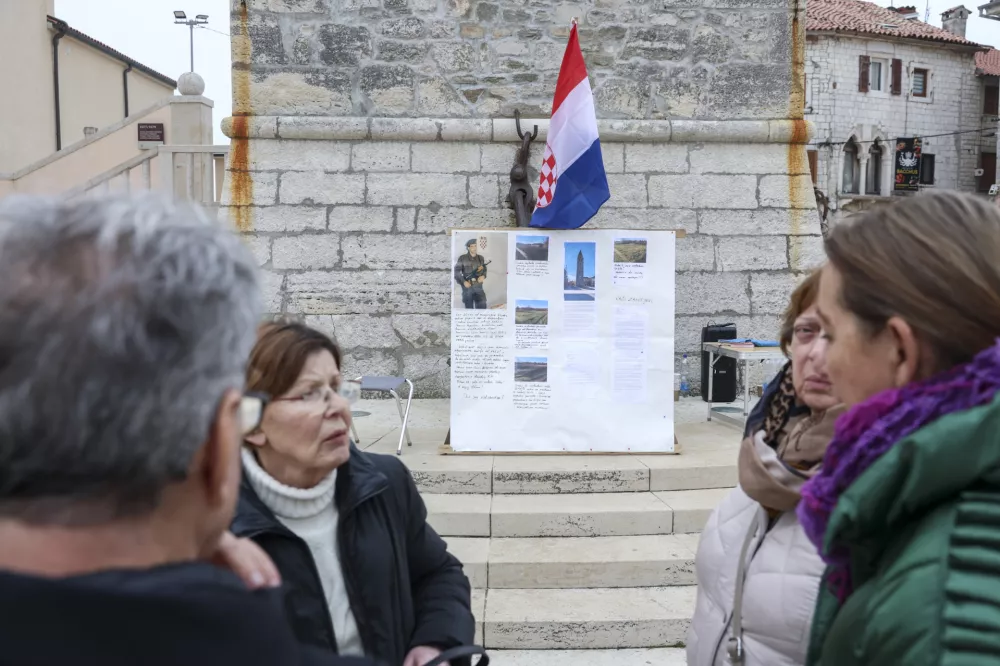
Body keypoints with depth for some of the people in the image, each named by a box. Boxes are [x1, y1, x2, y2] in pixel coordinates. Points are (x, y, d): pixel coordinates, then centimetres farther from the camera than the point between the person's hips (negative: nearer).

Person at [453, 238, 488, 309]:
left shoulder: (480, 258, 8)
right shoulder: (462, 258, -4)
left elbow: (484, 270, 17)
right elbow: (456, 272, -4)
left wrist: (483, 276, -6)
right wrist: (463, 282, -14)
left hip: (478, 286, 2)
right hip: (467, 287, -2)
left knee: (482, 306, -8)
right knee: (469, 308, 4)